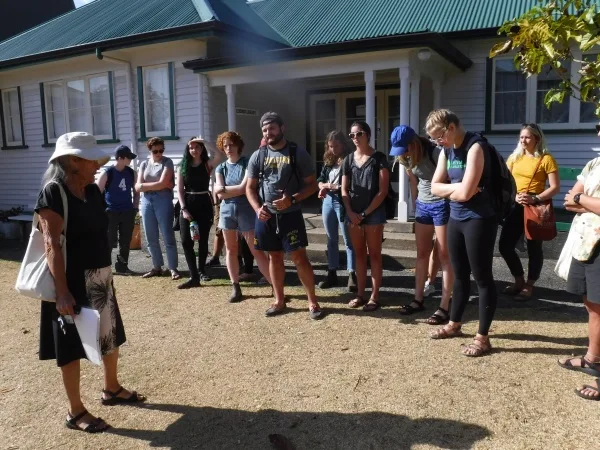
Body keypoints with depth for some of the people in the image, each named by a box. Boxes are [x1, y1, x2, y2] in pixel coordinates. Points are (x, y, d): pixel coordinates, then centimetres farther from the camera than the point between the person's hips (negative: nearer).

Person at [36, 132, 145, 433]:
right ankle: (75, 412, 21)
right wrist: (62, 292, -26)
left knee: (110, 335, 19)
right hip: (72, 281, -8)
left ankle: (112, 390, 39)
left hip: (100, 277, 8)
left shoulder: (92, 191, 6)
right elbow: (52, 245, -22)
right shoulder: (53, 193, -17)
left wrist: (105, 273, 14)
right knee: (72, 346, 6)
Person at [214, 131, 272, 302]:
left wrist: (224, 189, -3)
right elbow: (220, 194, 1)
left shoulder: (247, 163, -2)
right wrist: (236, 190, -9)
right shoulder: (221, 167, 10)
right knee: (231, 249, 8)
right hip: (227, 210, 4)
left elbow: (244, 188, -13)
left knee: (256, 250, -6)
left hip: (246, 210, -4)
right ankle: (236, 288, 18)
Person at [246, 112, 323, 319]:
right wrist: (258, 208, -9)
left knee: (299, 257, -3)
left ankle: (313, 301, 10)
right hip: (266, 216, 4)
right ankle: (279, 301, 25)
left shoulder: (298, 153, -4)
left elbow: (312, 184, -4)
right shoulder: (257, 156, 5)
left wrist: (292, 199, -19)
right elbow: (250, 187, 9)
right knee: (274, 257, 12)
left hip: (290, 215, -3)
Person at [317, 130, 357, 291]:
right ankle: (332, 274, 19)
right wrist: (327, 185, -6)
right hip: (328, 201, 7)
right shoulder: (328, 161, 13)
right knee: (331, 240, 11)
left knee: (348, 240, -2)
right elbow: (320, 180, 14)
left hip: (342, 203, -6)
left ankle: (352, 275, 1)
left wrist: (330, 186, -11)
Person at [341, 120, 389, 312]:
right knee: (359, 254, 11)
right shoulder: (348, 160, 8)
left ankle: (374, 296, 9)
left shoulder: (379, 158, -5)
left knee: (374, 255, 2)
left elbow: (382, 191, -9)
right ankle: (360, 294, 20)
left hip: (373, 213, -4)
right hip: (353, 214, 5)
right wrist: (351, 213, -5)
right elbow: (344, 190, 9)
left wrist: (365, 213, -11)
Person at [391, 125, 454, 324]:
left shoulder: (436, 153, -21)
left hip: (442, 205, -7)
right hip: (422, 206, 7)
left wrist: (453, 209, -19)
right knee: (422, 254, 10)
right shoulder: (407, 158, 3)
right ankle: (418, 299, 20)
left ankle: (444, 306, 0)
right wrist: (415, 207, 15)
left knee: (444, 255, -4)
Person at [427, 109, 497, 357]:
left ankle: (483, 338, 11)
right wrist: (458, 188, -9)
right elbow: (435, 187, 7)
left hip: (478, 221, -8)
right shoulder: (447, 151, 8)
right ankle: (454, 324, 33)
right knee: (460, 275, 18)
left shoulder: (475, 148, -17)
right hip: (455, 219, 8)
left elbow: (466, 192, -23)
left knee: (482, 277, 1)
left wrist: (450, 189, -3)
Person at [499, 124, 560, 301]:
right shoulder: (515, 157, 9)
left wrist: (535, 198, -22)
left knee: (533, 248, 4)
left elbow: (555, 187, -9)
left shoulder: (546, 159, -6)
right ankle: (519, 280, 25)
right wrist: (514, 195, -10)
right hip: (515, 207, 5)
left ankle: (529, 286, 20)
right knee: (505, 246, 5)